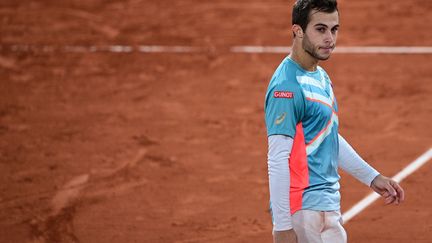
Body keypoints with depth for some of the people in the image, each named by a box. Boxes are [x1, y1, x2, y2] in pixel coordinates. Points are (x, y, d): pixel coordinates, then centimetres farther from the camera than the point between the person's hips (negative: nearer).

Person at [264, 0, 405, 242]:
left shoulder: (321, 77, 14)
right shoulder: (288, 86, -17)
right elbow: (278, 159, -20)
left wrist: (373, 177, 23)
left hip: (329, 203, 10)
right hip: (307, 209, -10)